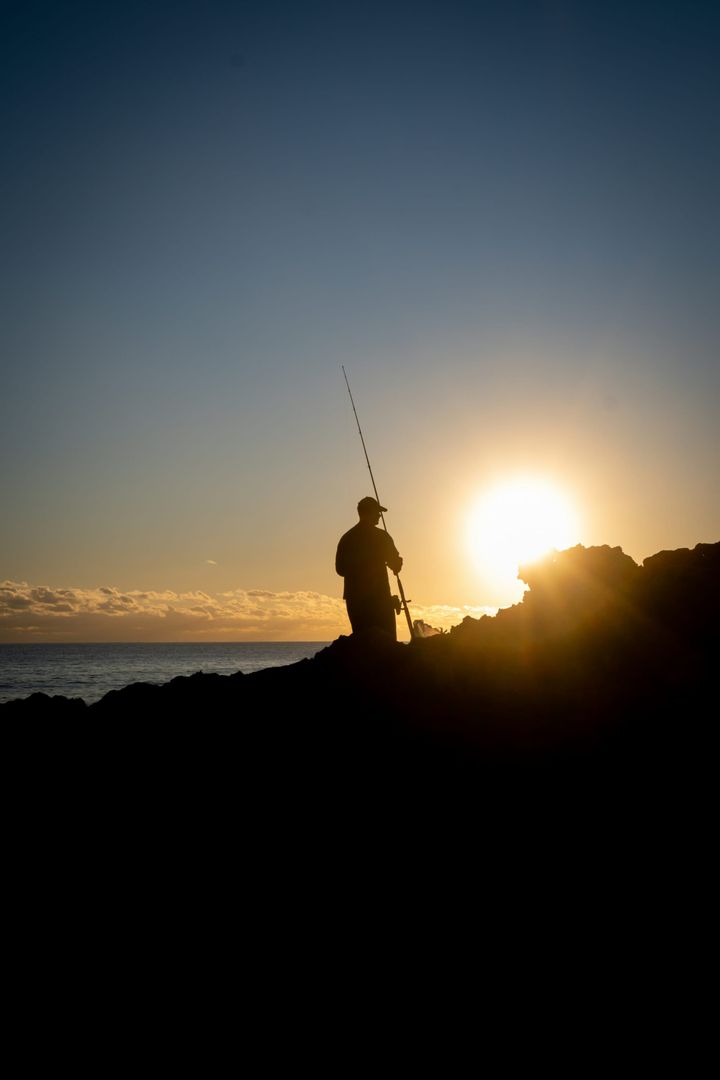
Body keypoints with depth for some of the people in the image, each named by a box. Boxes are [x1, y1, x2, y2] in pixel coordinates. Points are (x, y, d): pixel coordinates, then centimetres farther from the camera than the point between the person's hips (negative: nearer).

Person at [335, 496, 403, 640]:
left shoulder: (346, 538, 9)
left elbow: (340, 569, 12)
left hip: (354, 598, 5)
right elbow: (395, 564, -3)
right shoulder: (380, 536, -5)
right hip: (378, 597, -5)